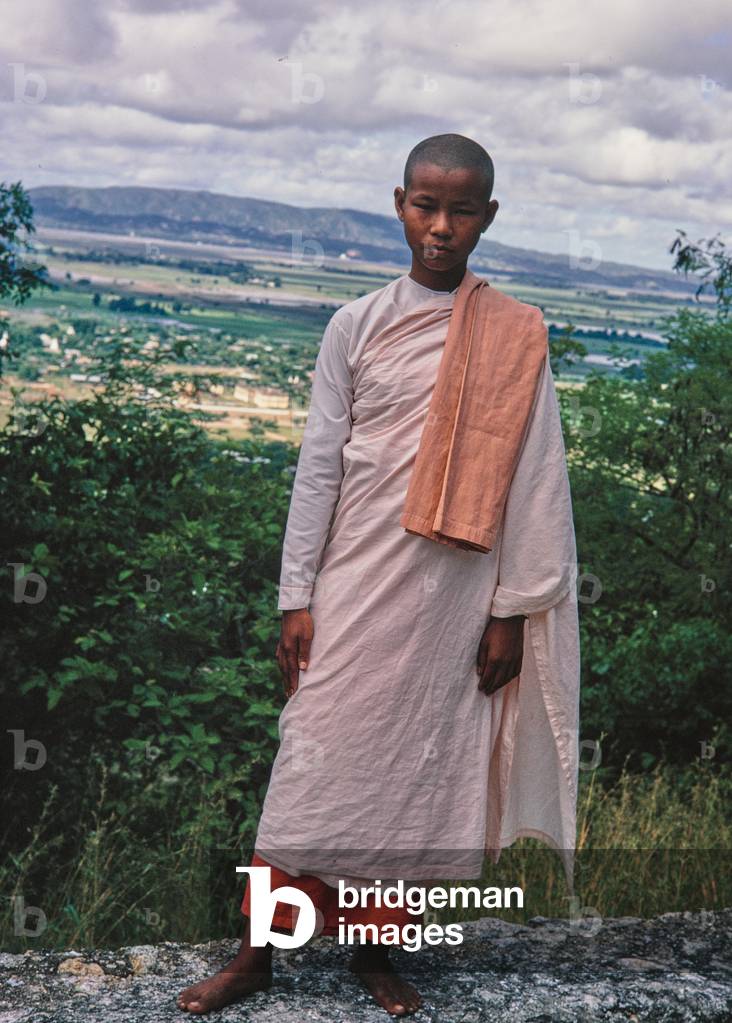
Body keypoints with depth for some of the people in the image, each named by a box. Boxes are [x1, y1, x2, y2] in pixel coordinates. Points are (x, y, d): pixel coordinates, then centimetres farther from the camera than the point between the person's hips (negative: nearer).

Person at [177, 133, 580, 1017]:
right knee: (318, 759, 4)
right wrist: (296, 598, -1)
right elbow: (318, 467, 2)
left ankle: (376, 947, 26)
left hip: (456, 592, 0)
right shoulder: (357, 327, 2)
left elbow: (534, 477, 0)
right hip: (357, 583, 0)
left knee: (421, 765, 8)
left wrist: (512, 610, -2)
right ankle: (259, 952, 18)